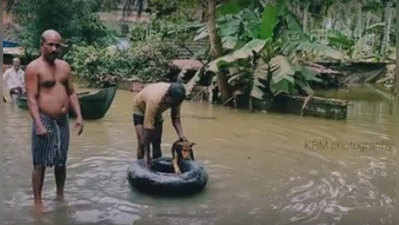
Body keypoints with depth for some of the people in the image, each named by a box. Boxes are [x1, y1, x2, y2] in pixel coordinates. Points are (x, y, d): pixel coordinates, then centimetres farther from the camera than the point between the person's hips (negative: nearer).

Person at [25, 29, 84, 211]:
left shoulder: (64, 66, 11)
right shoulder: (34, 68, -8)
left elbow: (71, 93, 15)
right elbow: (31, 98, -14)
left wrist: (79, 116, 5)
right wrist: (39, 124, -23)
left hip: (63, 121, 6)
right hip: (45, 120, -6)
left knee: (61, 162, 15)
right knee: (40, 164, 1)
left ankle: (60, 196, 31)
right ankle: (38, 202, 12)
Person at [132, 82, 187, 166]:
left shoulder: (175, 97, -29)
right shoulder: (154, 100, -44)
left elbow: (176, 118, -17)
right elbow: (148, 128, -43)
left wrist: (181, 135, -36)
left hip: (157, 111, 5)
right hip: (140, 108, -5)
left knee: (157, 142, 1)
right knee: (142, 141, -18)